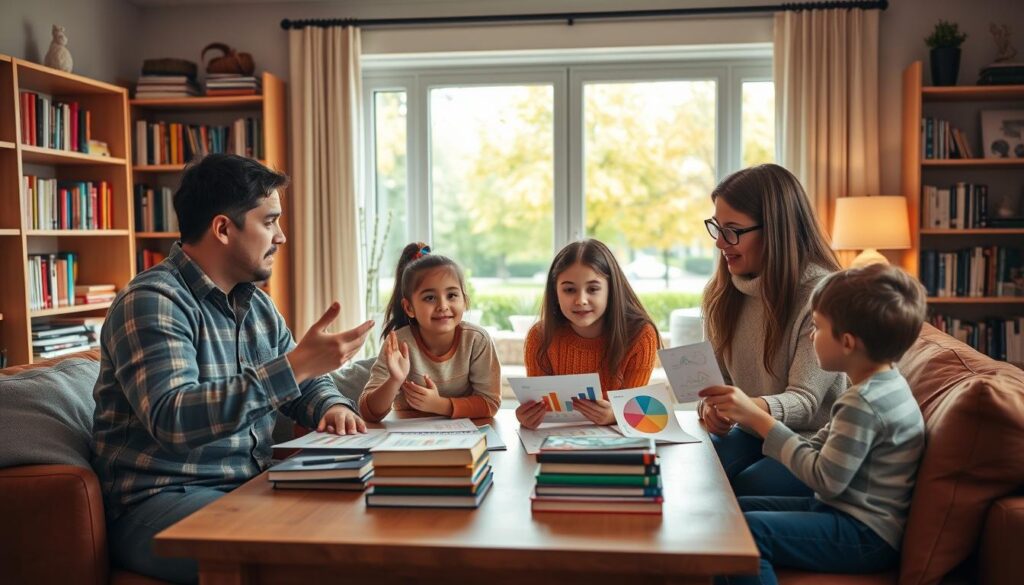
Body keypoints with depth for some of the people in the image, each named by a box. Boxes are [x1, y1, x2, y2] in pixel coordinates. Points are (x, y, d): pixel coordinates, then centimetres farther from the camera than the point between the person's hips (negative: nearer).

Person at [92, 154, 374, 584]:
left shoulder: (257, 303, 12)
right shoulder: (151, 302, -14)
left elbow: (302, 386, 20)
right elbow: (172, 420, -28)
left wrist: (334, 406, -5)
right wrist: (297, 365, -33)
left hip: (250, 487, 8)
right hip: (160, 501, -8)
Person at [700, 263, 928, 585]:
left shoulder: (864, 403, -24)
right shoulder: (880, 387, 8)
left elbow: (825, 480, -22)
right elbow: (816, 450, 9)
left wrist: (759, 419, -19)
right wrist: (753, 418, -2)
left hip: (864, 535, -11)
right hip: (845, 509, 11)